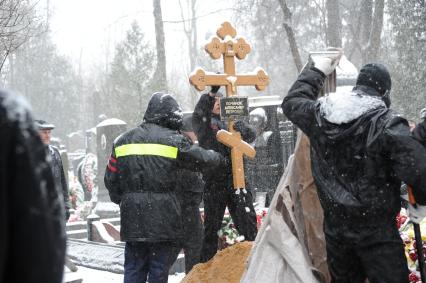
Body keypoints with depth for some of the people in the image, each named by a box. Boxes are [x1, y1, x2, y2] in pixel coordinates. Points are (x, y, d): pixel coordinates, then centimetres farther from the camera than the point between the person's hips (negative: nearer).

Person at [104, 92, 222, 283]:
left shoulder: (123, 141, 8)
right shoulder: (173, 140, -6)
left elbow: (111, 179, 11)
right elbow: (201, 158, 4)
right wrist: (218, 157, 25)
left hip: (132, 217, 4)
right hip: (162, 217, -4)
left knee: (134, 267, 11)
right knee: (159, 267, 5)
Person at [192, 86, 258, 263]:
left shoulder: (232, 122, 16)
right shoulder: (204, 123, 8)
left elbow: (251, 135, 2)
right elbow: (198, 114, -15)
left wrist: (243, 129, -22)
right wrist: (211, 92, -28)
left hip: (237, 179, 3)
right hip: (214, 181, -2)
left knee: (247, 221, 1)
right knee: (211, 224, 4)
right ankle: (207, 263, 11)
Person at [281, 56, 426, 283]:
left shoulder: (319, 115, 0)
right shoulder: (388, 125, -18)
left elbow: (292, 102, 21)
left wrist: (317, 72, 31)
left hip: (335, 225, 6)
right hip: (376, 230, -6)